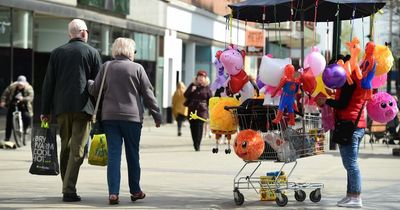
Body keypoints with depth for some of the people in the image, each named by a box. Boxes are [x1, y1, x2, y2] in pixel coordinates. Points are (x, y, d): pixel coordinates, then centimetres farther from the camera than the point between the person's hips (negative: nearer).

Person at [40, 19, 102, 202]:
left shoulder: (57, 53, 10)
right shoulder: (92, 52, 3)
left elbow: (48, 84, 9)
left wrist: (45, 110, 12)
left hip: (61, 106, 4)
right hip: (83, 106, -3)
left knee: (65, 148, 14)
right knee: (77, 149, -5)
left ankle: (67, 187, 18)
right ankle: (69, 190, -12)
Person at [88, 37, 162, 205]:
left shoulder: (106, 67, 4)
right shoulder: (137, 68, -2)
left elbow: (94, 91, 8)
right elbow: (148, 94, -1)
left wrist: (88, 82, 30)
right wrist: (157, 115, 6)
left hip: (109, 117, 2)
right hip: (132, 117, -2)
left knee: (113, 155, 1)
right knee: (133, 155, 11)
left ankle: (113, 193, -8)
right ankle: (135, 191, 20)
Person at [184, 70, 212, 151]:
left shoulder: (207, 87, 6)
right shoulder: (192, 85, 10)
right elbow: (185, 95, 6)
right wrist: (191, 90, -10)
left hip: (202, 110, -3)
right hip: (192, 110, 3)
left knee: (199, 127, -13)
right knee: (193, 127, 4)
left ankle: (197, 145, -13)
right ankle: (195, 144, 18)